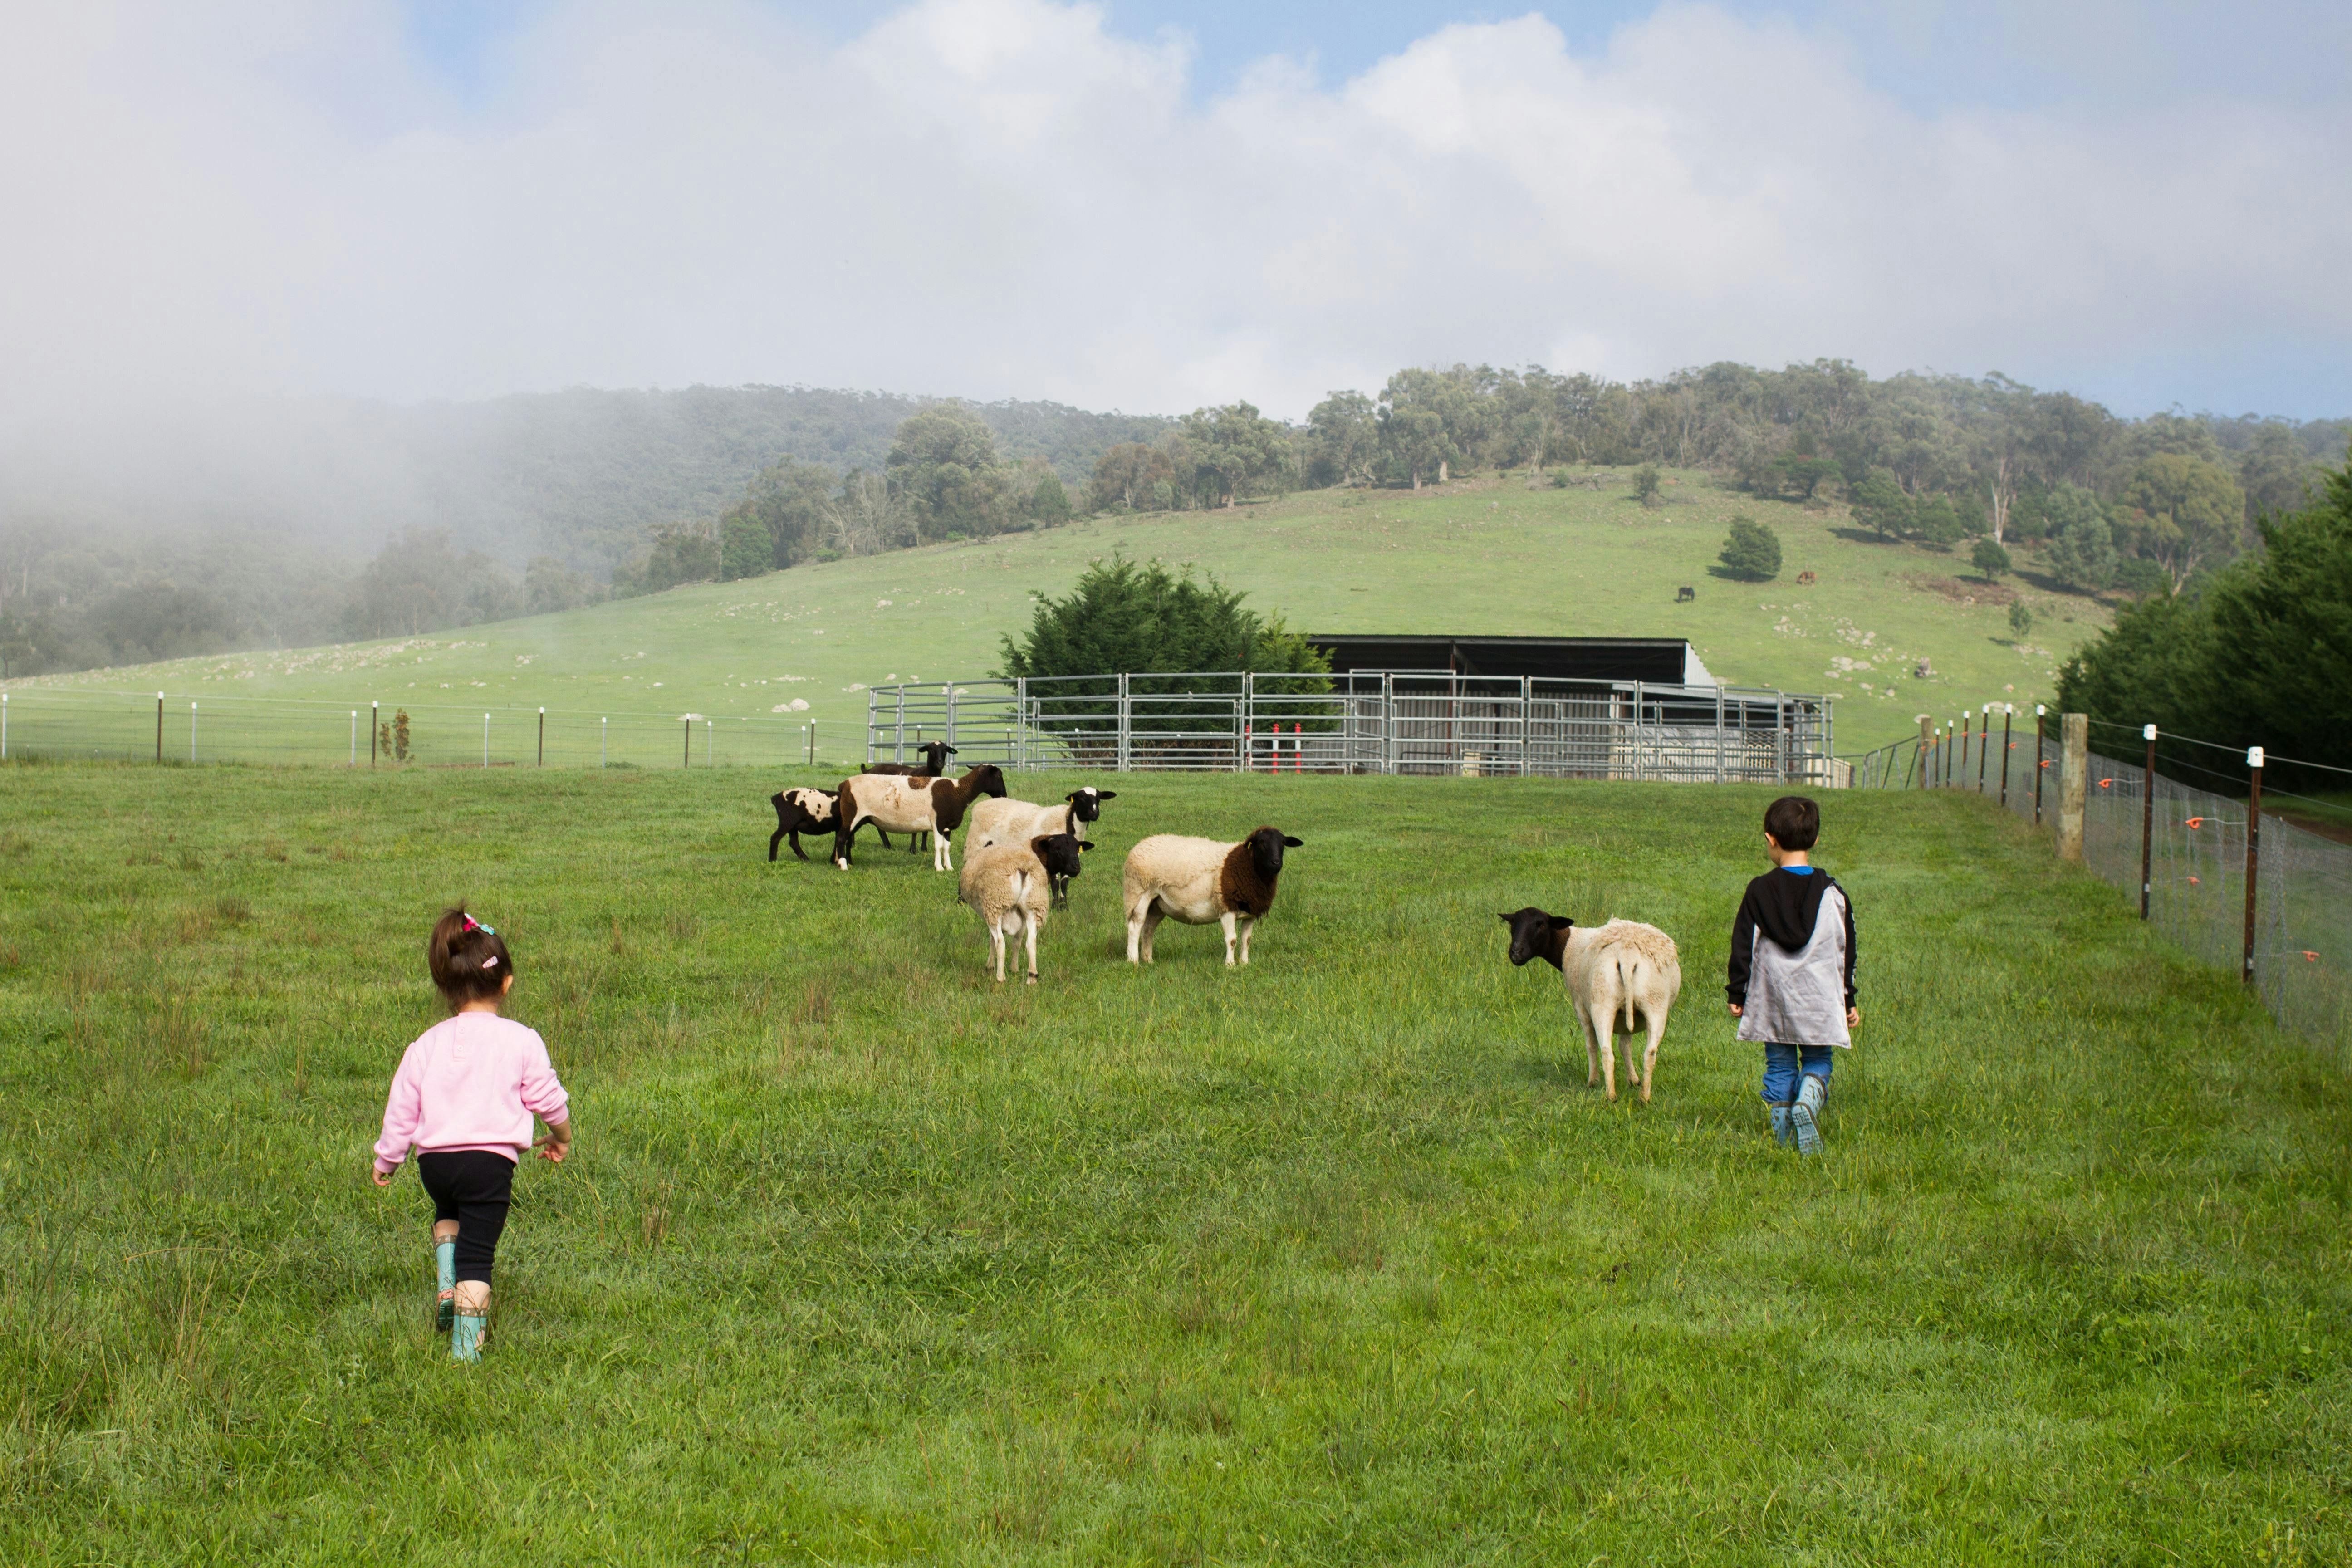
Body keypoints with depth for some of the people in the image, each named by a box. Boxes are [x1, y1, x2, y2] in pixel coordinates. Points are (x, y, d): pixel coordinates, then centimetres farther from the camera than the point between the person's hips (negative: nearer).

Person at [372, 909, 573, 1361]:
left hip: (434, 1158, 3)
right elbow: (549, 1099, 5)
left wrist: (386, 1160, 24)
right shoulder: (521, 1041, -2)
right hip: (490, 1158, -3)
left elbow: (401, 1108, 10)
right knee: (477, 1252, 1)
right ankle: (466, 1347, -3)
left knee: (448, 1215, 34)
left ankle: (446, 1285, 15)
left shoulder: (427, 1045, 5)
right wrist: (561, 1137, 25)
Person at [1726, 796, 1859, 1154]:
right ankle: (1809, 1101, -19)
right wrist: (1849, 1000, 14)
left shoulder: (1759, 892, -4)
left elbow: (1742, 947, -1)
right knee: (1818, 1060, 10)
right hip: (1820, 1000, 0)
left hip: (1772, 999, 0)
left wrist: (1737, 994, 8)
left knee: (1779, 1065, 11)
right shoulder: (1832, 893, -1)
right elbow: (1847, 952, 5)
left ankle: (1783, 1136, 8)